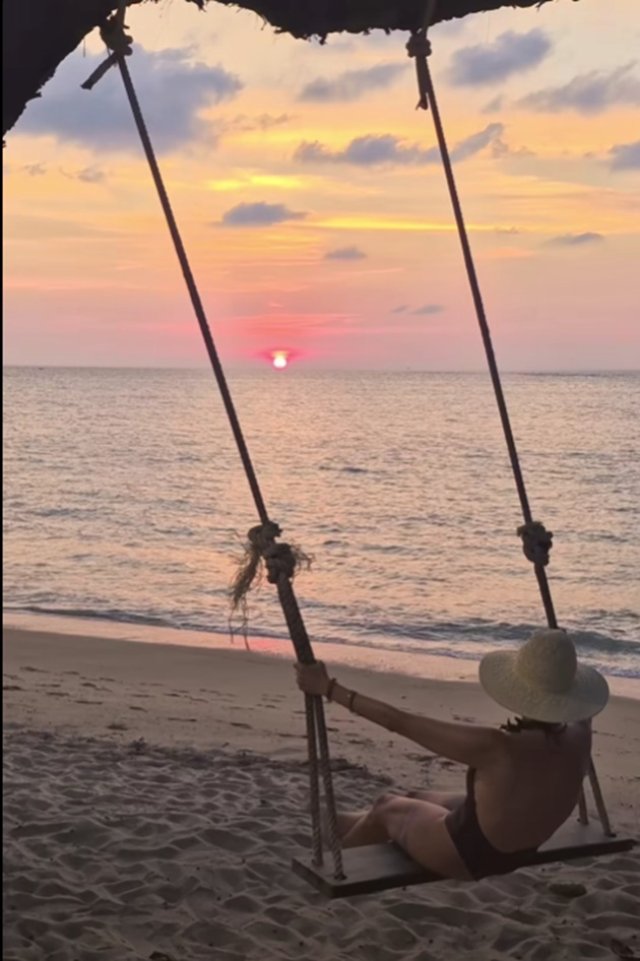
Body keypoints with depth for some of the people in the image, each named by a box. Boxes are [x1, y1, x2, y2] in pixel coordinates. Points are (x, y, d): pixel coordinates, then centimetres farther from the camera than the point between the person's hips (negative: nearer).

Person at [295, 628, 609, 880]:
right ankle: (346, 828, 54)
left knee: (387, 807, 22)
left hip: (465, 856, -6)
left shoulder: (495, 748, -38)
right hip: (519, 853, 6)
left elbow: (399, 722, -31)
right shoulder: (578, 740, -21)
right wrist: (562, 679, 26)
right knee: (417, 800, 28)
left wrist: (328, 688, -22)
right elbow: (581, 715, 7)